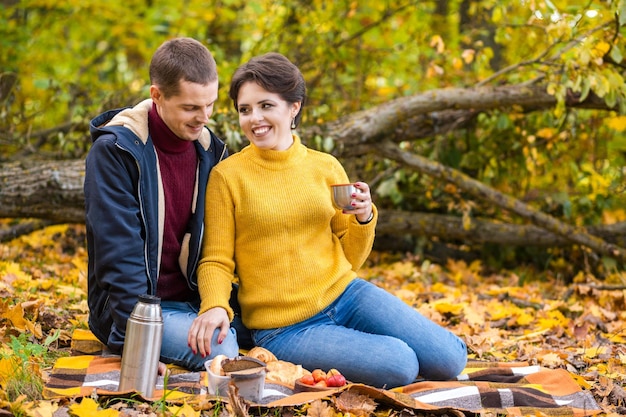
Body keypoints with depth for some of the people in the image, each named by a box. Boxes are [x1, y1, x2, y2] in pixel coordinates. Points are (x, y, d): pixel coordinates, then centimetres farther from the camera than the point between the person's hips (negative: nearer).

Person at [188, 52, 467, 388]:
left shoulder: (326, 168, 6)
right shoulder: (226, 176, -4)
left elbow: (349, 259, 11)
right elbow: (216, 261, -4)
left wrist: (364, 218, -9)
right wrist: (215, 306, -24)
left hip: (346, 295, 4)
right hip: (284, 328, -4)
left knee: (450, 358, -7)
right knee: (400, 365, -23)